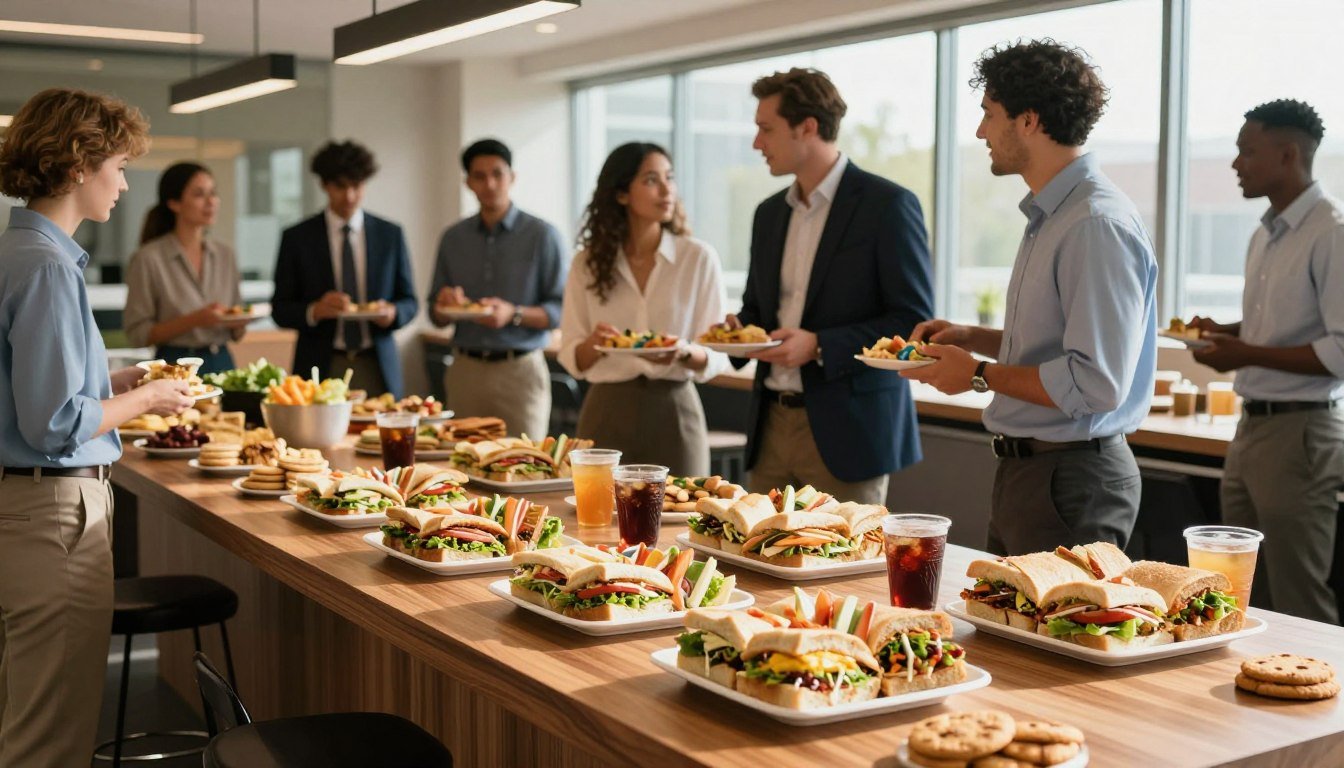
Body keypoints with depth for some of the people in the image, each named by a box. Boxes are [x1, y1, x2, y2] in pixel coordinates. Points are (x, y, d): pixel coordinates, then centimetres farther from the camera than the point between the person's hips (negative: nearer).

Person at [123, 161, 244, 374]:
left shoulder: (225, 255, 8)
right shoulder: (149, 259, -8)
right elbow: (137, 333, -9)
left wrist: (238, 323, -9)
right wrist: (193, 320, -20)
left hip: (222, 363, 4)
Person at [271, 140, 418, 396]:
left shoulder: (390, 235, 7)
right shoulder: (296, 238, 3)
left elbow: (410, 302, 11)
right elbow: (280, 309, 3)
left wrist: (392, 312, -11)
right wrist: (315, 311, -16)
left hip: (377, 370, 1)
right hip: (320, 368, -1)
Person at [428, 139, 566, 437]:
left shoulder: (541, 235, 0)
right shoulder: (453, 238, 11)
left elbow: (561, 311, -4)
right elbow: (437, 317, 15)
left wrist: (513, 314, -20)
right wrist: (445, 306, -7)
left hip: (519, 370, -3)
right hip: (465, 370, 3)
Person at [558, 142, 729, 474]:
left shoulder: (699, 258, -2)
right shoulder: (587, 264, 4)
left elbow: (717, 357, -2)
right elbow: (571, 359, 5)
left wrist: (684, 353, -22)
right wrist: (594, 345, -16)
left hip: (673, 409, -1)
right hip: (607, 411, 1)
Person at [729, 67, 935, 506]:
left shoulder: (887, 205, -7)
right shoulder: (769, 213, 15)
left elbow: (914, 321, -11)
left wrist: (819, 346, -19)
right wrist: (739, 330, 1)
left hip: (846, 432, -6)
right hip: (772, 425, 6)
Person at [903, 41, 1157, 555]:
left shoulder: (1098, 224, -20)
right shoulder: (1048, 217, 12)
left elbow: (1095, 385, -26)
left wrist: (980, 375, -16)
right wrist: (972, 338, 9)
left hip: (1071, 480, -10)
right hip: (1022, 469, 10)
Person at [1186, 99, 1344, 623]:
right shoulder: (1265, 235, 14)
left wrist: (1246, 354, -18)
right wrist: (1226, 333, 7)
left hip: (1301, 432, -9)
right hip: (1252, 425, 9)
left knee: (1302, 610, -1)